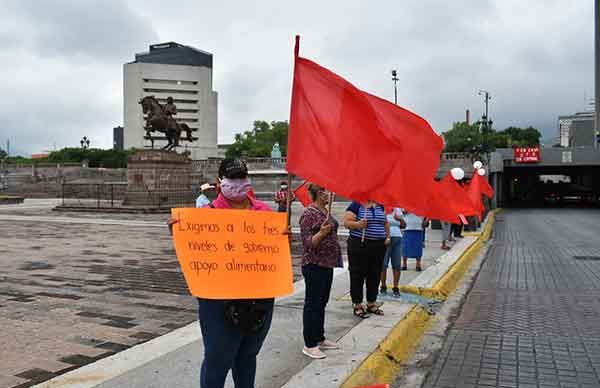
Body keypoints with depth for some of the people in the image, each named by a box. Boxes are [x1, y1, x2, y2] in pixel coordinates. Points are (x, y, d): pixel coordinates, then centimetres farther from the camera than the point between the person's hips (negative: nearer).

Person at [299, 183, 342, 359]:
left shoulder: (325, 211, 11)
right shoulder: (309, 213, -15)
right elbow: (308, 243, -18)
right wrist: (321, 233, -34)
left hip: (327, 264, 9)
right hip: (314, 265, -9)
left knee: (321, 303, 16)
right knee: (312, 304, -1)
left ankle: (320, 339, 27)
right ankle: (309, 345, 7)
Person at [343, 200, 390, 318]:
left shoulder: (380, 205, 13)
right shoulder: (356, 205, -4)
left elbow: (385, 223, 22)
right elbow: (346, 222, -9)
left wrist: (388, 236, 9)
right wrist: (358, 224, -27)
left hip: (379, 246, 6)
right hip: (359, 245, -6)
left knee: (375, 275, 11)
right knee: (358, 275, 0)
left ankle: (371, 303, 24)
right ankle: (357, 305, 10)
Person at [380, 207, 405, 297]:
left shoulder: (398, 210, 13)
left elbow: (403, 226, 15)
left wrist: (400, 219, -3)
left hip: (397, 238, 4)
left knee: (397, 265, 1)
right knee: (383, 264, -1)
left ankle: (395, 288, 7)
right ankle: (383, 286, 12)